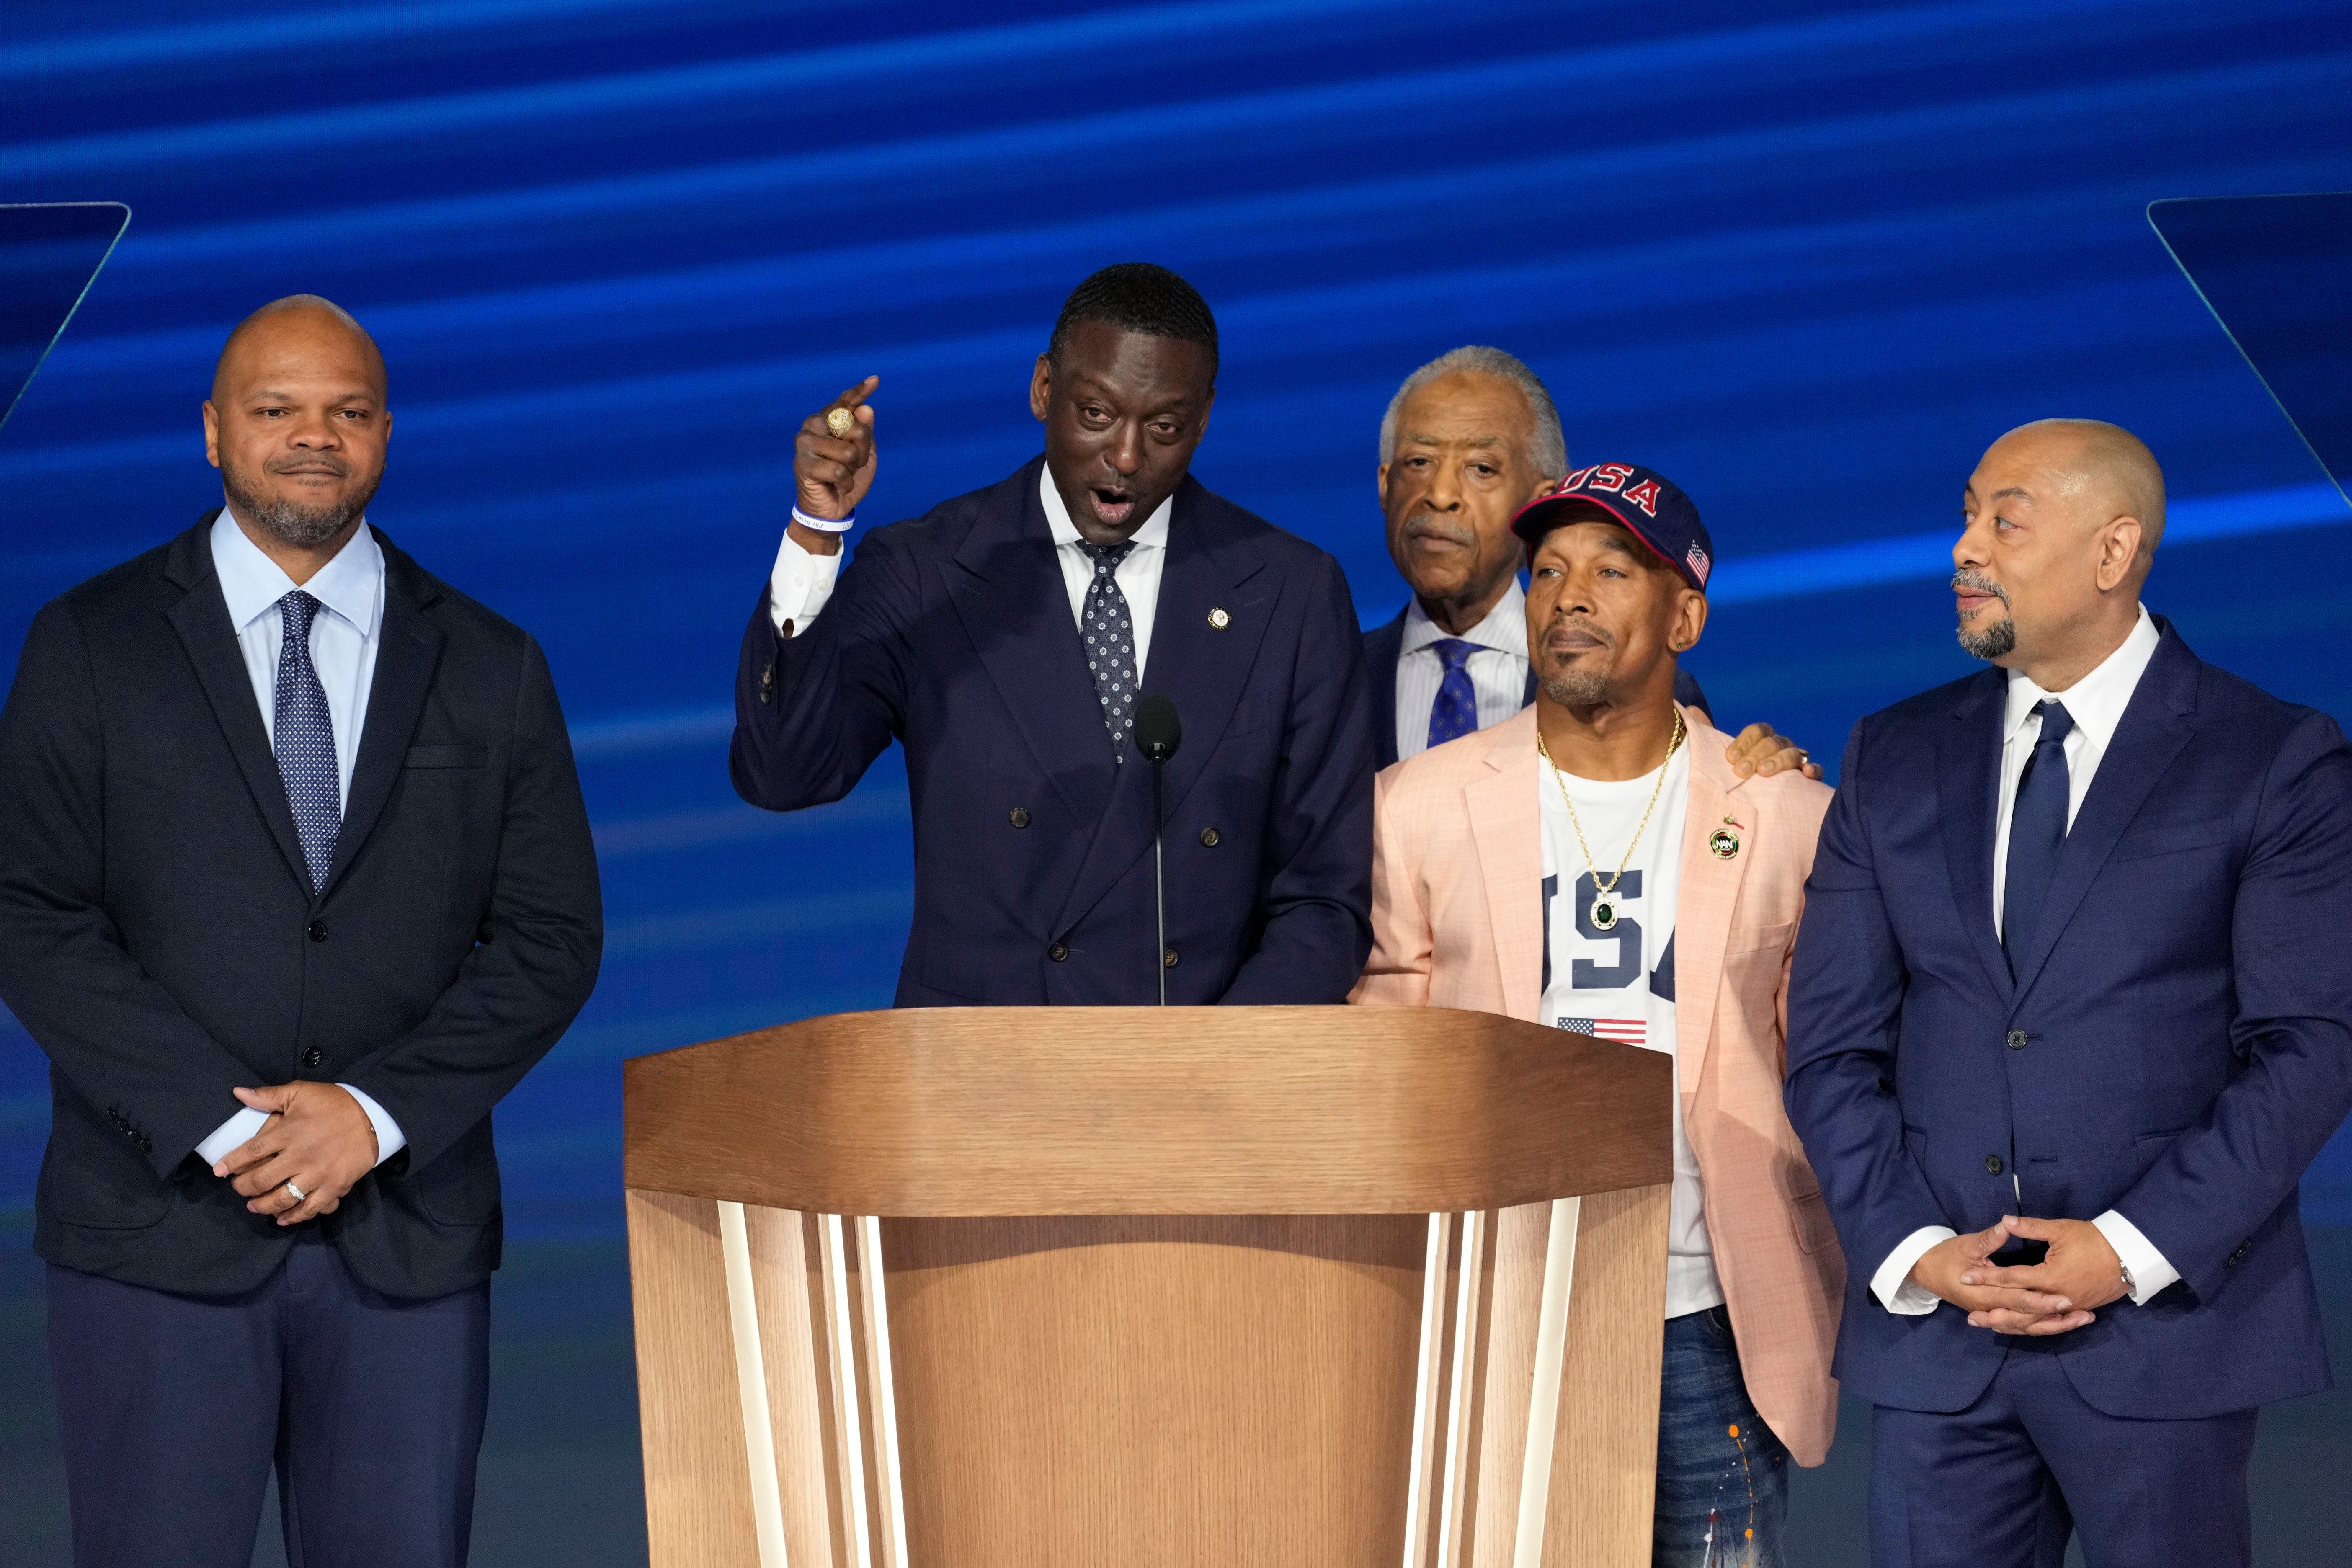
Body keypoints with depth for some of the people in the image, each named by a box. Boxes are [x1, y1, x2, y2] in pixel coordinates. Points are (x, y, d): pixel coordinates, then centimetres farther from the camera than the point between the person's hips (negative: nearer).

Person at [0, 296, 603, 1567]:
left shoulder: (491, 670, 9)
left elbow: (551, 936, 5)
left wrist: (377, 1113, -10)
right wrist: (219, 1124, -13)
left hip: (407, 1237, 2)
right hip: (160, 1233, -1)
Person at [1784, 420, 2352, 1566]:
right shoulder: (1894, 760, 10)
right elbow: (1832, 1046, 8)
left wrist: (2135, 1248, -15)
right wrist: (1912, 1249, -7)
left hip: (2162, 1328, -3)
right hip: (1934, 1335, 3)